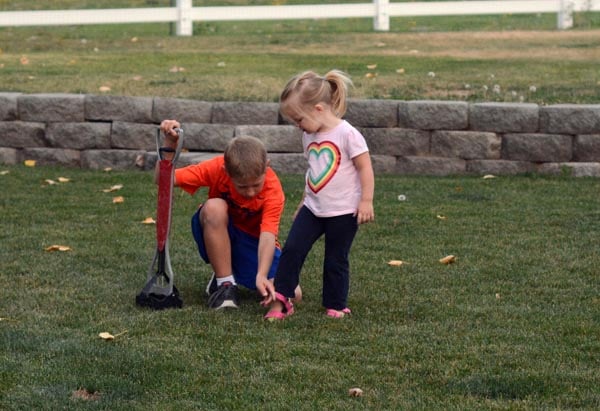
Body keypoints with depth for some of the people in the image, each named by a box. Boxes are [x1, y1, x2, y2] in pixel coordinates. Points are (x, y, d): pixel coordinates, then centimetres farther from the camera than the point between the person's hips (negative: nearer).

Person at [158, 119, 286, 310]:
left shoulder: (273, 190, -25)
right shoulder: (216, 168, -22)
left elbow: (268, 235, -37)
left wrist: (262, 275, -53)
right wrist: (170, 144, -37)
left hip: (254, 242, 0)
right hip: (215, 237, 0)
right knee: (214, 207, -36)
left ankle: (239, 275, 9)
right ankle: (224, 283, -20)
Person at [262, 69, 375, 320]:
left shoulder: (347, 134, -15)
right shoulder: (309, 137, 8)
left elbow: (365, 168, -13)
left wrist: (366, 201, -16)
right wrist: (304, 201, 24)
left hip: (343, 212, -6)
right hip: (313, 209, 6)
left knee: (336, 260, 3)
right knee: (292, 249, -3)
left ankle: (336, 307, 16)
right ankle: (280, 299, 1)